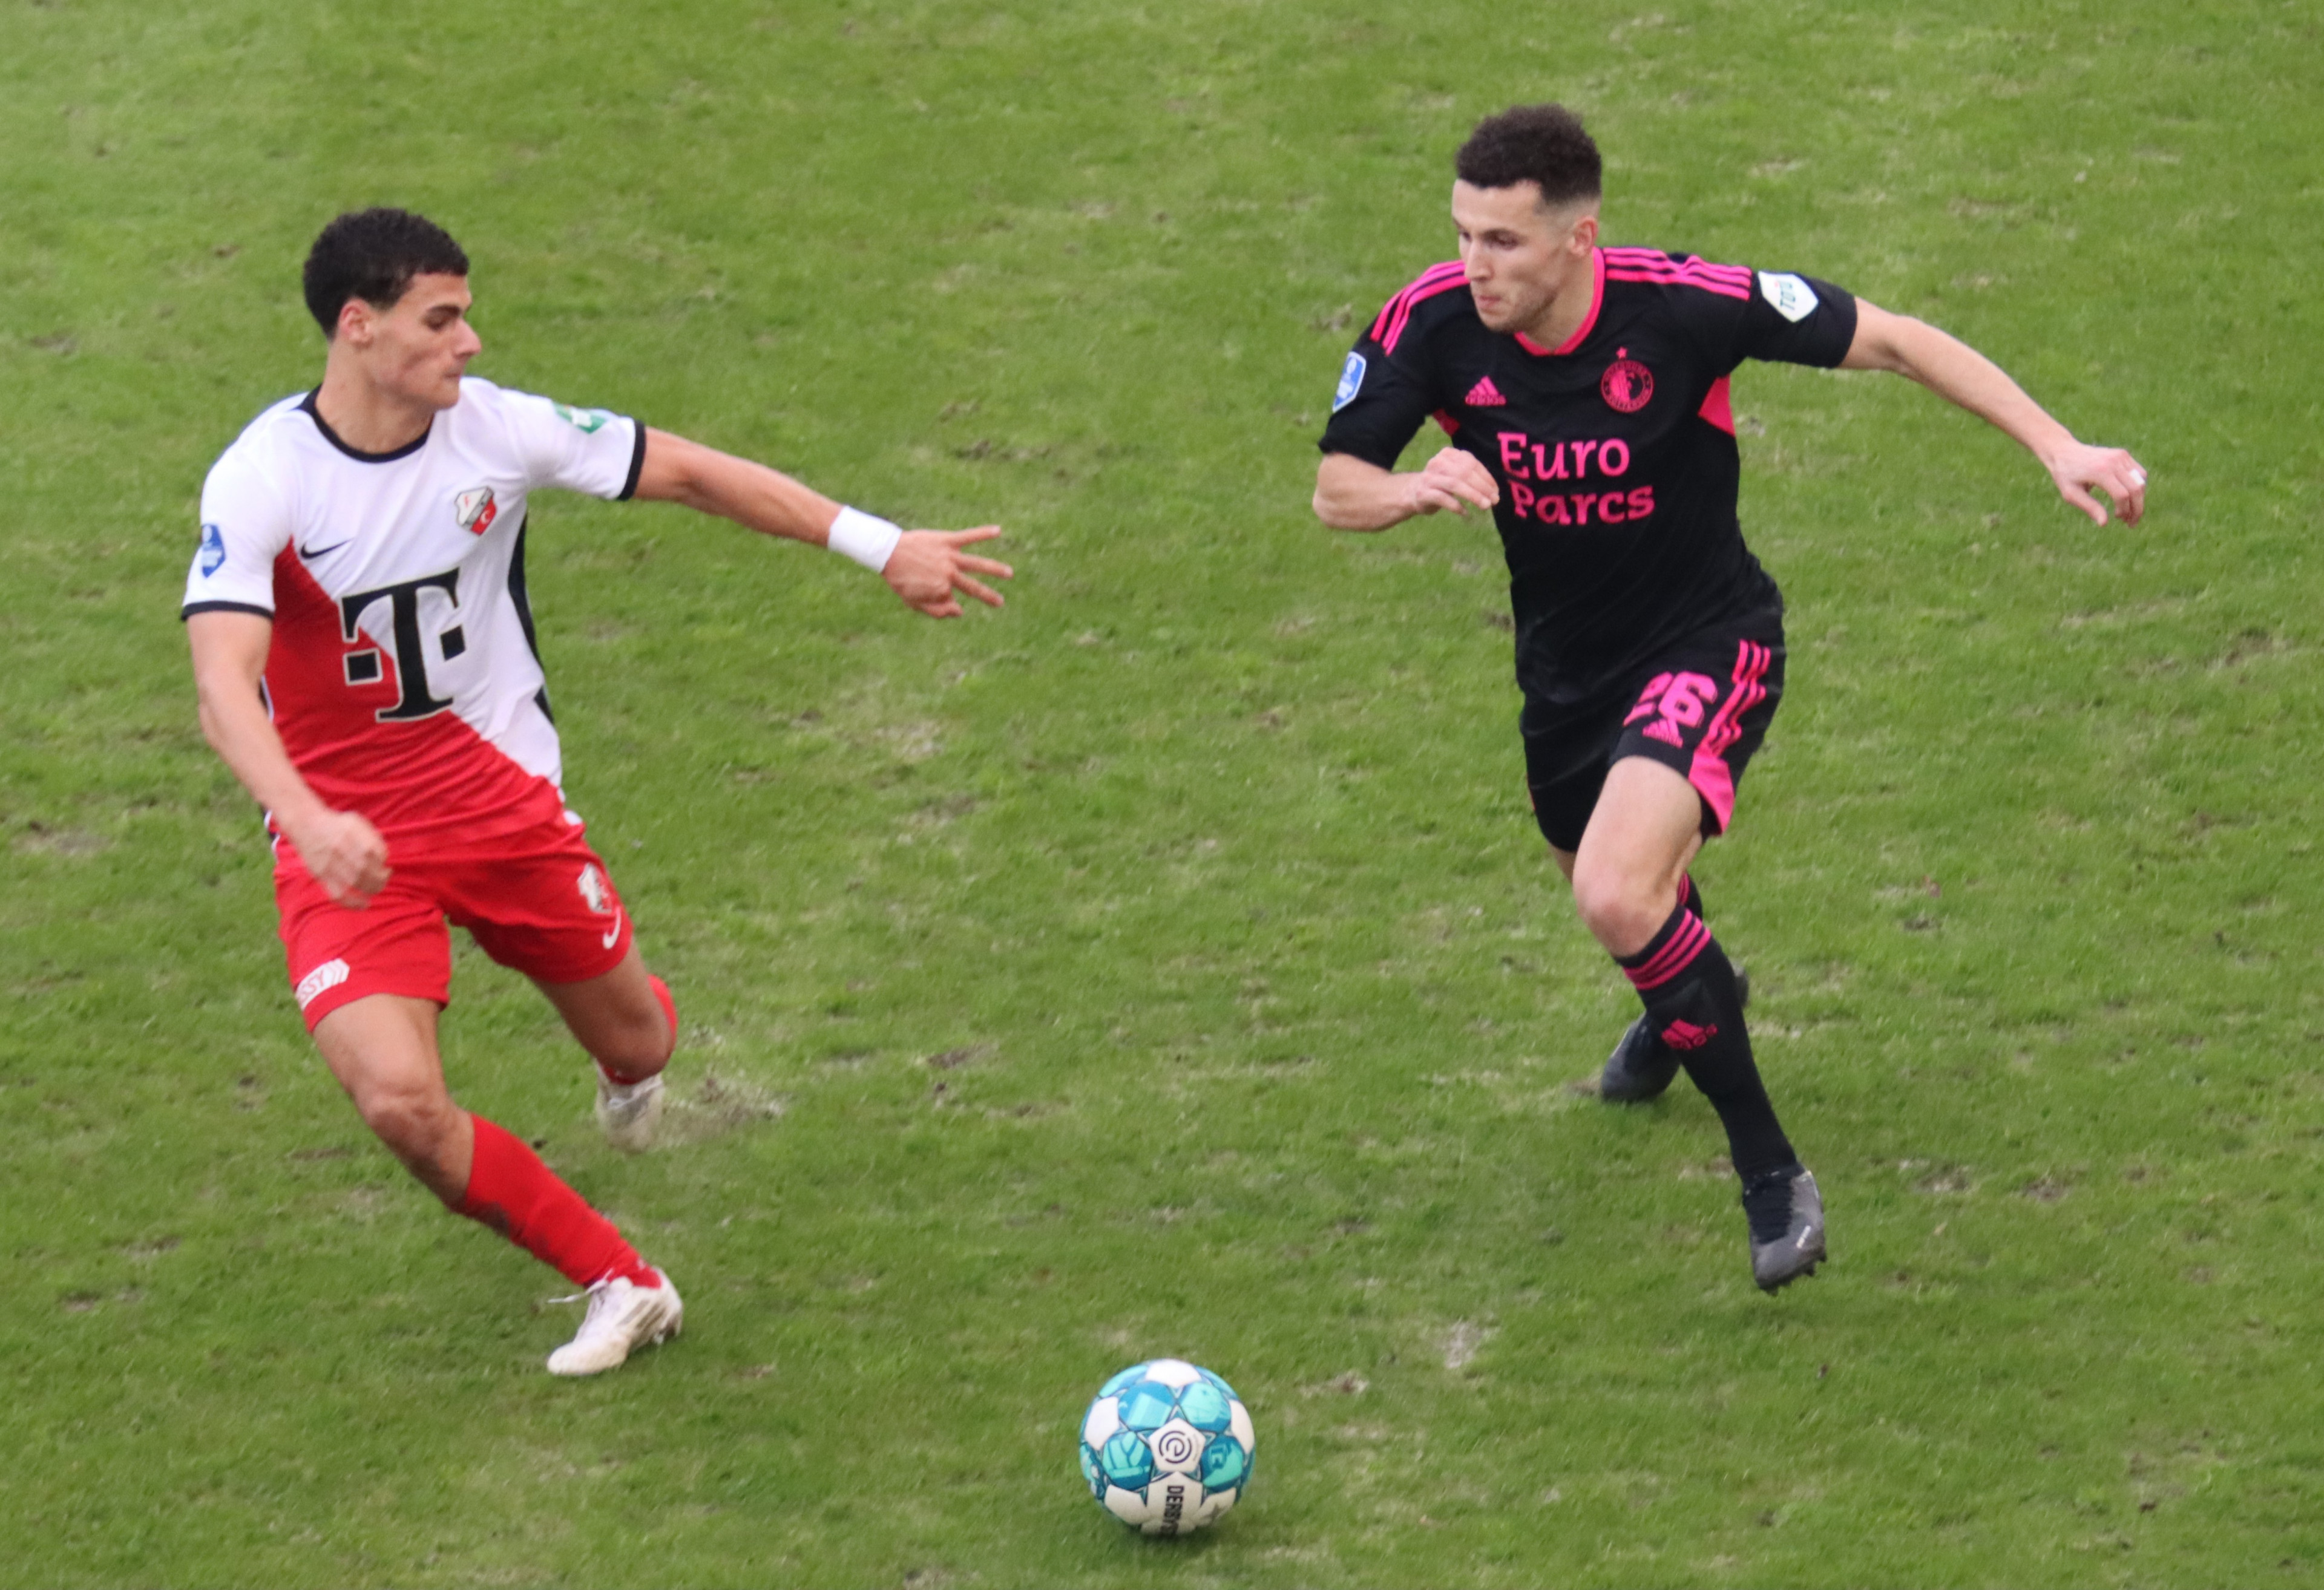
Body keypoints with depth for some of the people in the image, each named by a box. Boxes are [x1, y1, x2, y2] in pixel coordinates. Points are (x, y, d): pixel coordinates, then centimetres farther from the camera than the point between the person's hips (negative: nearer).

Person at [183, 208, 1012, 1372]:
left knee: (633, 1045, 14)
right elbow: (223, 687, -31)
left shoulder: (492, 428, -10)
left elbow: (692, 474, 0)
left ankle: (632, 1053, 57)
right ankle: (621, 1286, 0)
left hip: (501, 793, 3)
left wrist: (881, 546, -2)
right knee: (399, 1101, -22)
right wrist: (310, 824, -49)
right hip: (346, 833, -3)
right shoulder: (263, 480, -21)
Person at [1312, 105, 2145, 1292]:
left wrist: (2058, 448, -23)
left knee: (1618, 899, -29)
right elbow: (1335, 489, -8)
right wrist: (1416, 489, -32)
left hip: (1705, 643, -6)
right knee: (1598, 876, 30)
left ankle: (1768, 1168, -11)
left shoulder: (1683, 306, -29)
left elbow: (1888, 341, -18)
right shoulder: (1433, 324, -19)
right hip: (1566, 661, 6)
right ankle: (1690, 997, 68)